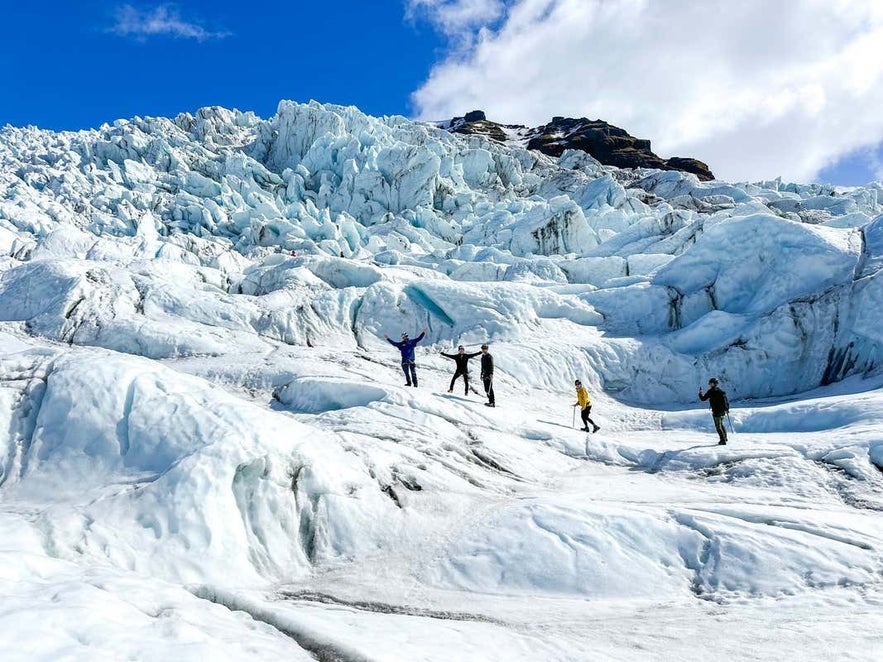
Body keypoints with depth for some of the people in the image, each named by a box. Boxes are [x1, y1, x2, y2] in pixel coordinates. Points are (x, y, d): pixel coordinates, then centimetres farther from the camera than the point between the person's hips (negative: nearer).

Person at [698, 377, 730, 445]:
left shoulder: (711, 391, -10)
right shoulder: (721, 391, 9)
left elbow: (703, 398, -6)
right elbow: (726, 400, 12)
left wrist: (700, 393, 12)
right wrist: (727, 409, 20)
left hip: (716, 411, -7)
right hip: (722, 411, 7)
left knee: (718, 426, -1)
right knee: (721, 424, 24)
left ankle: (723, 440, -4)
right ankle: (725, 437, 32)